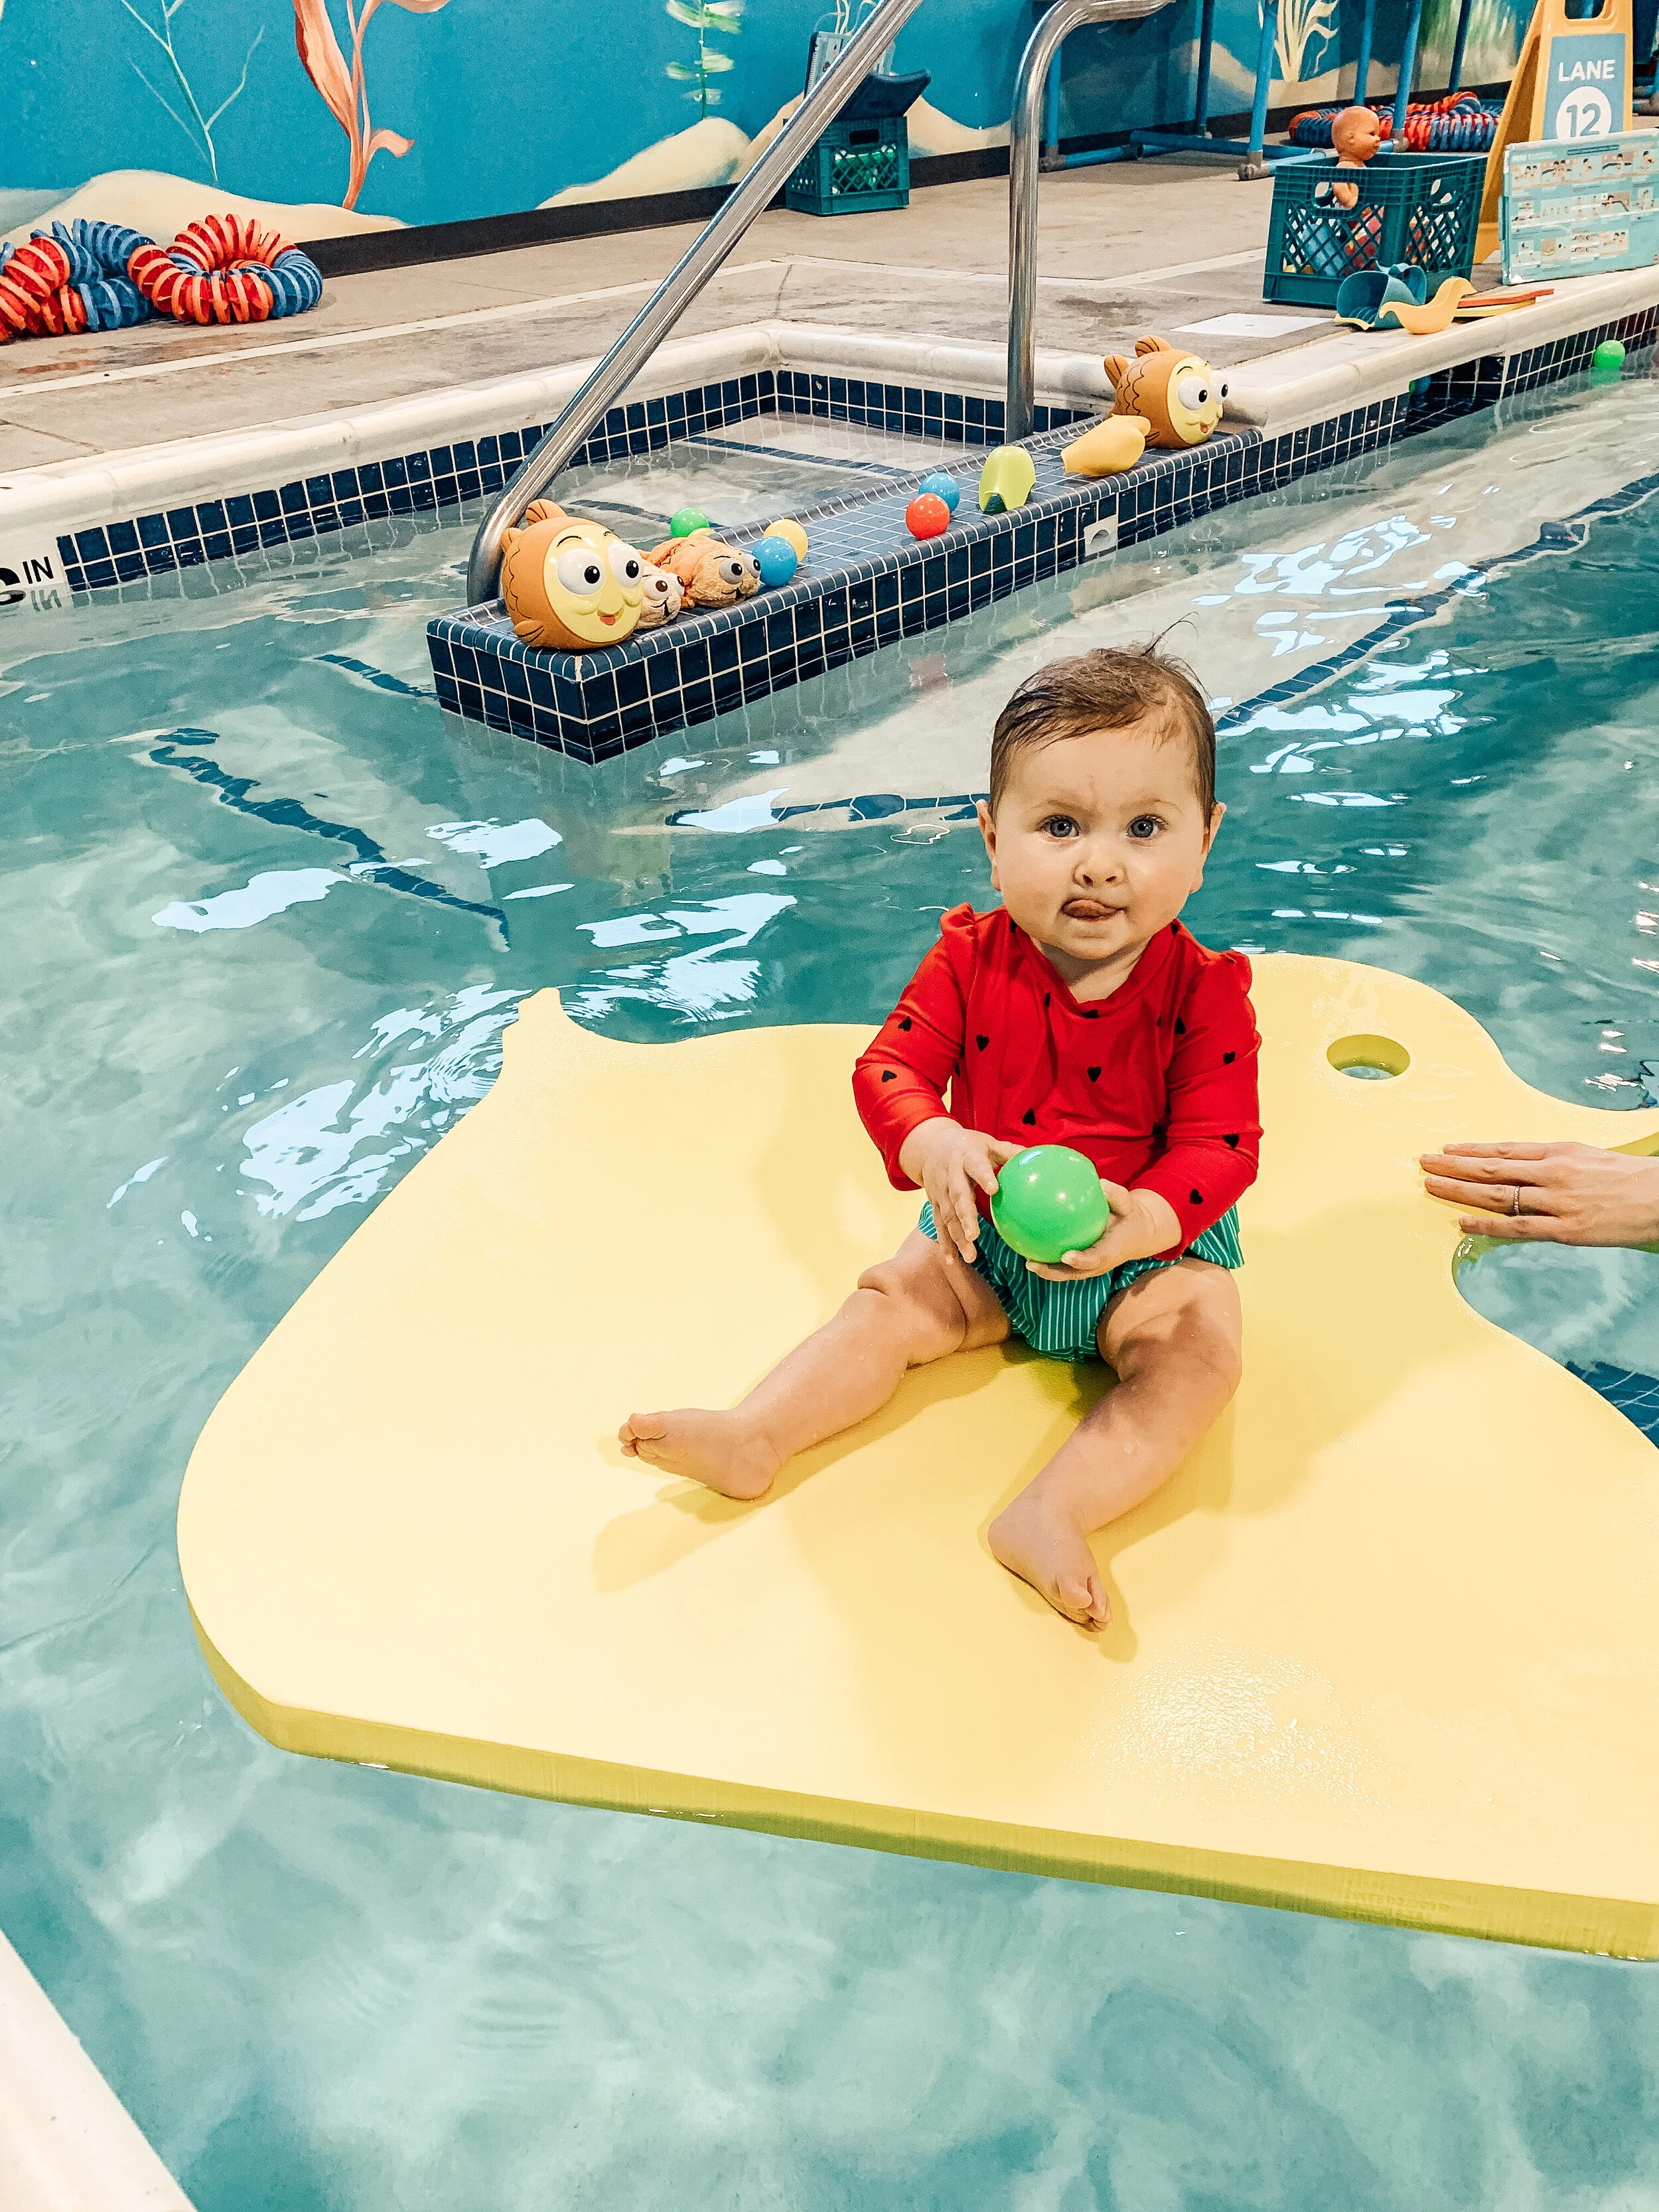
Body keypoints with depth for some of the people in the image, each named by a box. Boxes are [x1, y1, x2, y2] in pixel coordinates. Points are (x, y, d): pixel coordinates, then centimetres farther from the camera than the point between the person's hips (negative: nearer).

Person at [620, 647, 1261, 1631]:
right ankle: (753, 1440, -12)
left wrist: (1148, 1218, -40)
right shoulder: (971, 958, -12)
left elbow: (1220, 1144, -19)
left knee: (1199, 1350, -25)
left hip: (1153, 1243, -2)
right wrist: (935, 1149, -36)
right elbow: (891, 1069, -13)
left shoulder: (1205, 992, -18)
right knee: (892, 1302, -9)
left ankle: (1051, 1514, -35)